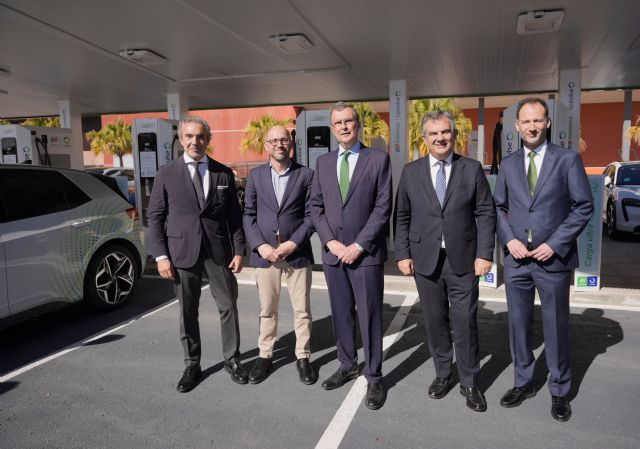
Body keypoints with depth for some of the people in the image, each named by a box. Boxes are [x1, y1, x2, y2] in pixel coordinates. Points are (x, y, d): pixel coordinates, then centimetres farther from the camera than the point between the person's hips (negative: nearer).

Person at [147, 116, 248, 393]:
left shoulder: (223, 173, 5)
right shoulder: (166, 174, 1)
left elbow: (234, 215, 6)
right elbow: (155, 217, 1)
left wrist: (239, 250, 0)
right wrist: (160, 256, -6)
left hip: (219, 250, 1)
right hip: (183, 252, -1)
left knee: (228, 307, 7)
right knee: (187, 312, 9)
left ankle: (232, 359, 25)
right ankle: (192, 365, 26)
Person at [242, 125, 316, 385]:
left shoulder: (305, 175, 1)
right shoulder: (256, 175, 6)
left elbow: (311, 214, -2)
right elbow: (248, 215, 4)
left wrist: (293, 243, -13)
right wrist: (260, 245, -9)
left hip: (298, 253, -1)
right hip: (264, 252, 1)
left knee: (302, 309, 7)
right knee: (267, 310, 12)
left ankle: (303, 357, 23)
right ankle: (265, 355, 26)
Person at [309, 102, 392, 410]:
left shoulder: (378, 159, -2)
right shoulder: (323, 162, 11)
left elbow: (383, 207, -7)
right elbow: (316, 206, 9)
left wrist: (359, 245, -13)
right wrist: (330, 241, -5)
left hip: (366, 252, -4)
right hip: (333, 252, 4)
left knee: (369, 316, 2)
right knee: (341, 314, 13)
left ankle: (374, 377, 16)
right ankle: (347, 366, 31)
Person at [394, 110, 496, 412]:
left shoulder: (472, 169, 2)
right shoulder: (411, 172, 5)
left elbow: (486, 213, 0)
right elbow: (402, 217, 6)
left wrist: (484, 254, -7)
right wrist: (403, 254, 0)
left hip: (463, 260, -1)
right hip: (425, 260, 1)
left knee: (465, 322, 4)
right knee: (435, 320, 11)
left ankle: (469, 383, 21)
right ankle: (443, 374, 29)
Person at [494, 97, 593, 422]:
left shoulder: (568, 159, -2)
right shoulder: (508, 164, 8)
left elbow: (584, 206, -5)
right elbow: (498, 208, 10)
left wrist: (554, 244, -12)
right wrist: (509, 239, -6)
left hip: (553, 259, -3)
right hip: (516, 259, 3)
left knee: (556, 327, 8)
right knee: (518, 324, 11)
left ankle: (559, 391, 25)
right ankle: (523, 383, 28)